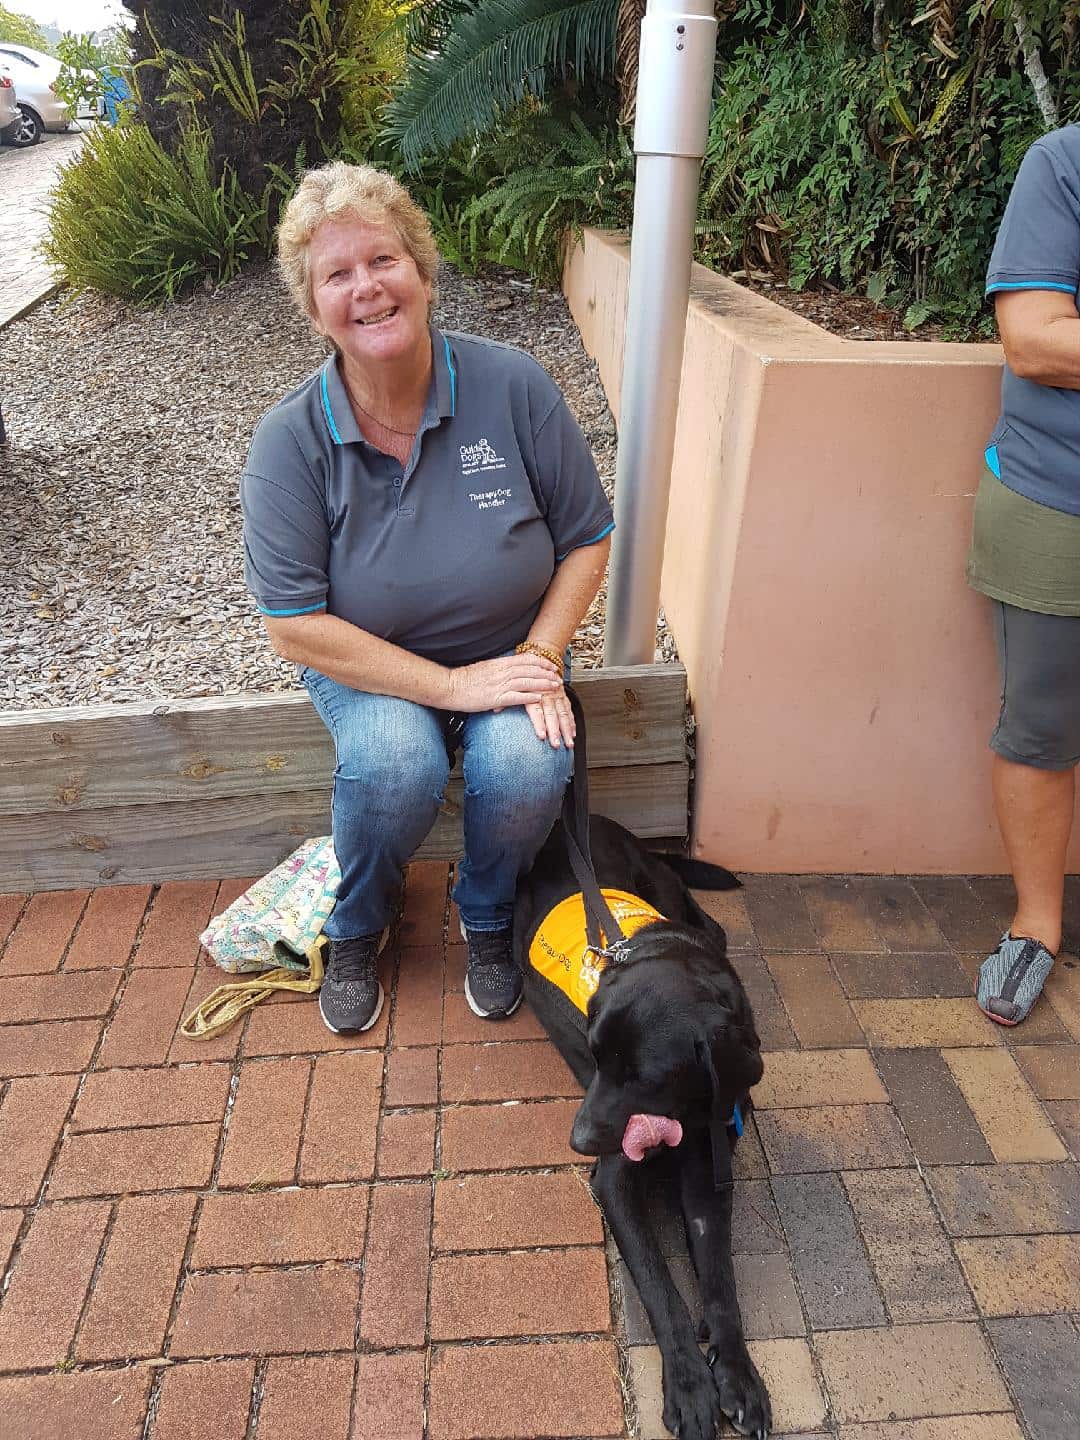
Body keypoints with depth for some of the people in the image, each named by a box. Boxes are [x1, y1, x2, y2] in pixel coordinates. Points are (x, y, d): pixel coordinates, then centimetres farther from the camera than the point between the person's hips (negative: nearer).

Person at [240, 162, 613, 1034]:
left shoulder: (513, 388, -12)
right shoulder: (291, 440, -15)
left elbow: (587, 537, -3)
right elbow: (296, 627, -16)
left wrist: (540, 656, -16)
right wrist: (451, 684, -22)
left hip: (509, 651, 1)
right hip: (369, 668, -1)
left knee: (527, 769, -28)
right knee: (396, 767, -31)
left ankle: (488, 920, 8)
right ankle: (357, 930, 5)